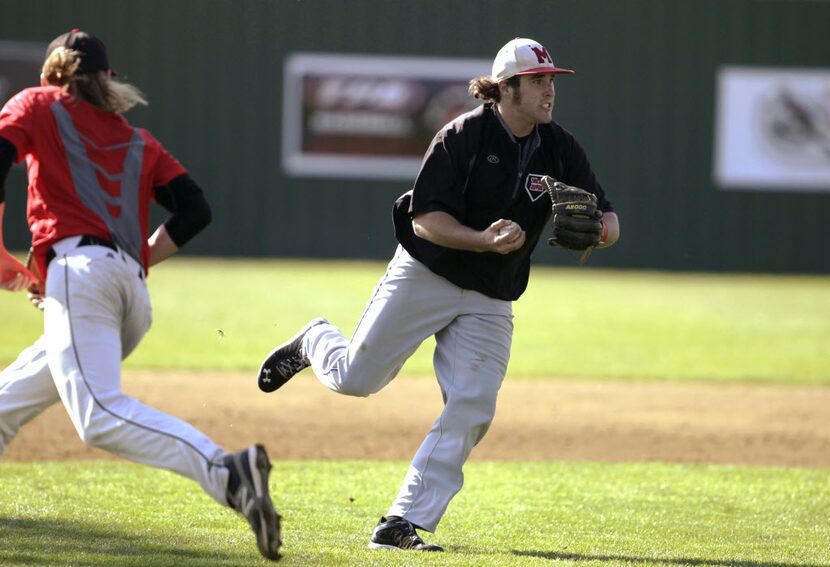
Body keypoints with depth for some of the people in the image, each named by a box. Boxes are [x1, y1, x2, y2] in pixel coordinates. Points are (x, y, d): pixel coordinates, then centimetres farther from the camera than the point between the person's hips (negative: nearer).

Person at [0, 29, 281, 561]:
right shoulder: (138, 141, 27)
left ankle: (224, 471, -44)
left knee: (100, 415, -25)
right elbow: (195, 209, 13)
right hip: (135, 293, 7)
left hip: (78, 270, -7)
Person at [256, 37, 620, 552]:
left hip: (490, 304, 4)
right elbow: (424, 219, -16)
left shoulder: (561, 150, -1)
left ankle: (403, 524, -6)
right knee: (355, 378, -2)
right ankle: (314, 343, 35)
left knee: (471, 411, -10)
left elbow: (610, 226, -2)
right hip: (425, 276, -4)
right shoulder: (465, 136, -14)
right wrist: (485, 240, -31)